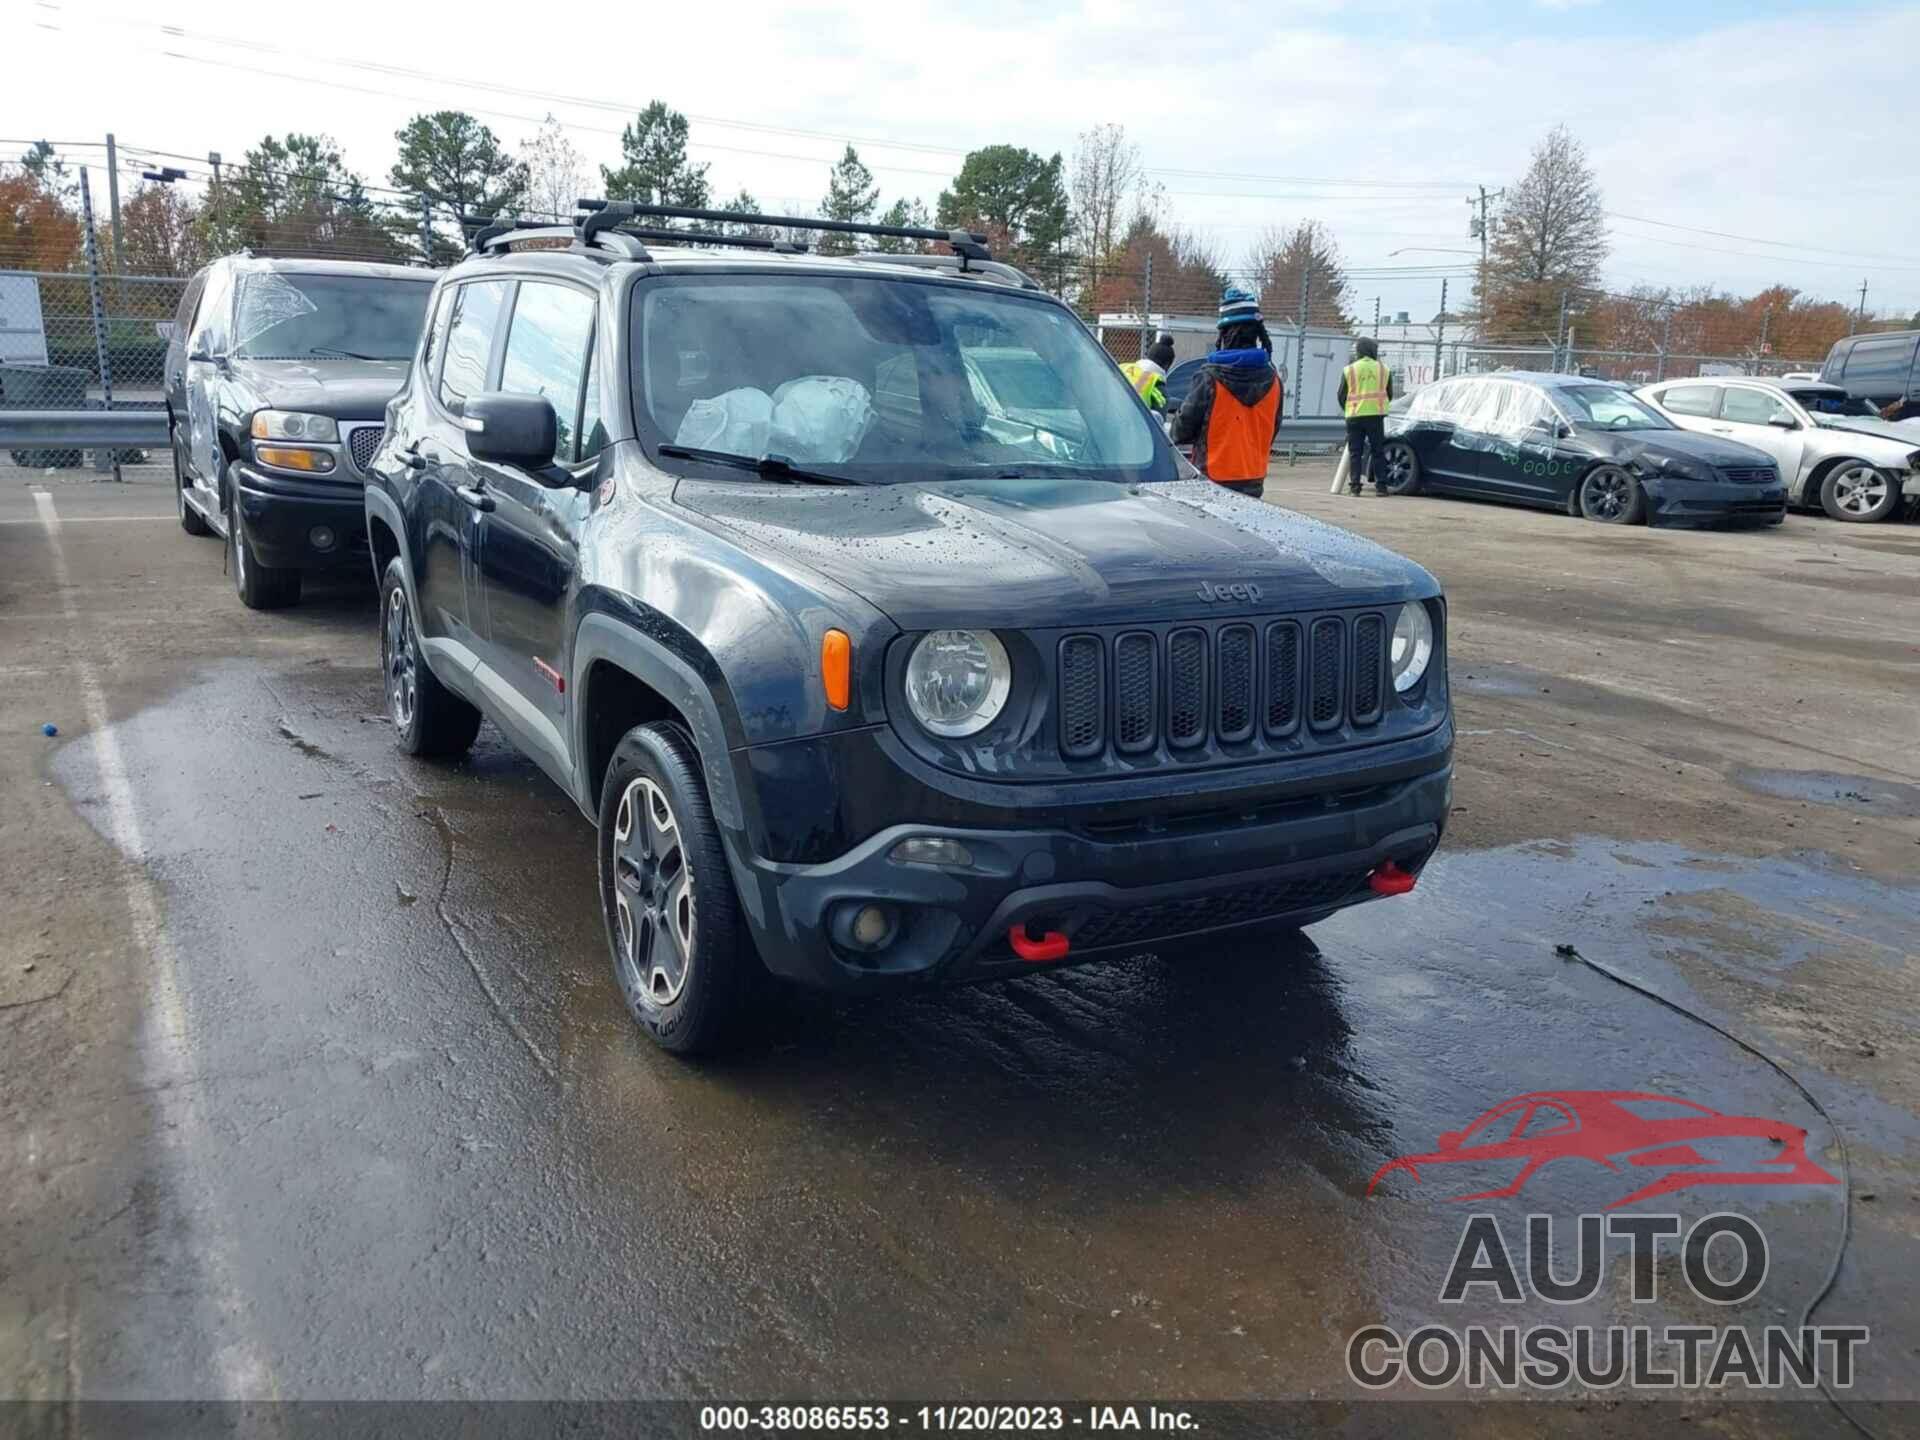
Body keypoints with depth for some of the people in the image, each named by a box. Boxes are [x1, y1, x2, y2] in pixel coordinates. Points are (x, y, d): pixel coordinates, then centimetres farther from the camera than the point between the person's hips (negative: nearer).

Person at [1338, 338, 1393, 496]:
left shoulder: (1349, 370, 2)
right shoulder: (1383, 369, 7)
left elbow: (1341, 395, 5)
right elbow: (1389, 394, 14)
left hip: (1355, 416, -1)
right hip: (1376, 415, 1)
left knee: (1355, 452, 4)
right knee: (1377, 451, 6)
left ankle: (1354, 485, -1)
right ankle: (1379, 485, 3)